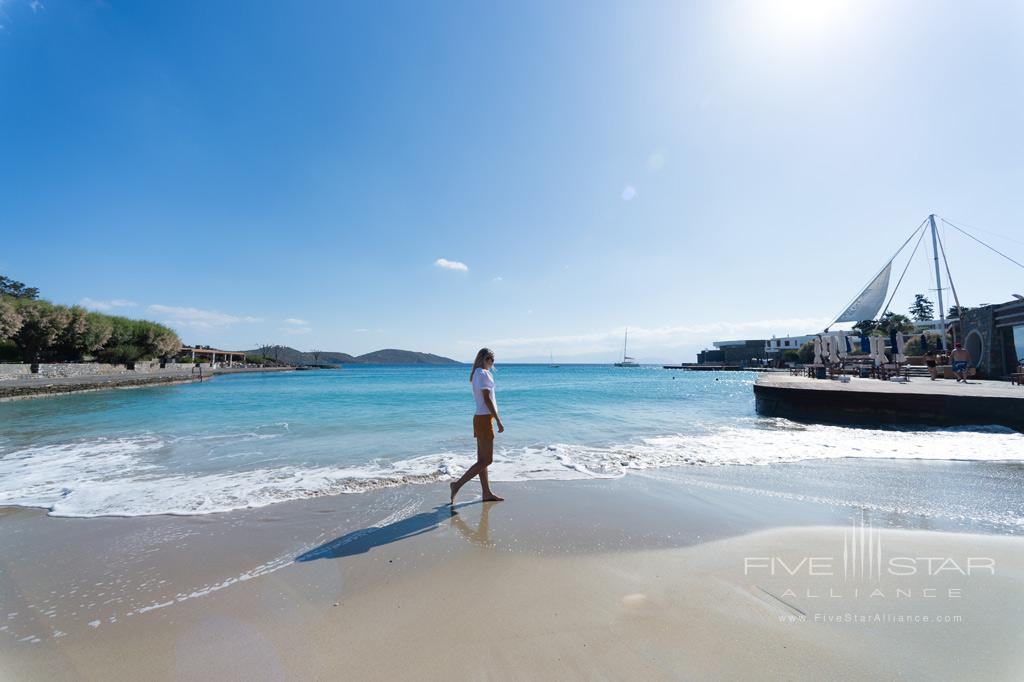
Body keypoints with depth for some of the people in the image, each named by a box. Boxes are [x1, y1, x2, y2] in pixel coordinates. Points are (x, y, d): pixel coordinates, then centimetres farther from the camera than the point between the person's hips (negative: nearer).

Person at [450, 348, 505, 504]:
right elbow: (487, 399, -20)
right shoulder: (483, 374, -15)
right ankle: (457, 484, 1)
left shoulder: (477, 373, 15)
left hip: (480, 418, 10)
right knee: (486, 461, -3)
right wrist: (499, 421, -19)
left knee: (482, 459, 13)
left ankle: (487, 493, 22)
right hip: (484, 419, -10)